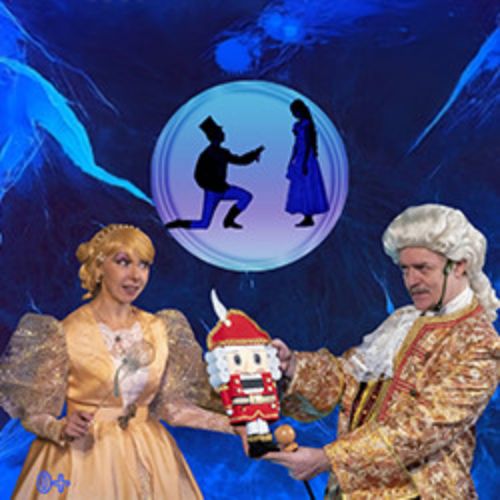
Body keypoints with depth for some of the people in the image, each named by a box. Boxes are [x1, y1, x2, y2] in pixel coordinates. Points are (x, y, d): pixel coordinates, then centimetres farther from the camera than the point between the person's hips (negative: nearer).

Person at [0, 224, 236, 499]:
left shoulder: (160, 329, 2)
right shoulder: (67, 332, -10)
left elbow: (171, 404, 7)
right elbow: (35, 412, -6)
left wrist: (232, 424, -3)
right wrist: (61, 429, -27)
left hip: (146, 459, 4)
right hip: (82, 457, -3)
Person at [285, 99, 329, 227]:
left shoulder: (306, 123, -14)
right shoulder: (298, 124, 14)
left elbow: (308, 143, -18)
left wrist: (304, 162, -21)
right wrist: (292, 161, 21)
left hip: (306, 158, -9)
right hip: (300, 158, 9)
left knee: (306, 188, -6)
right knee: (301, 189, 9)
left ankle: (309, 218, -2)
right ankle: (307, 218, 12)